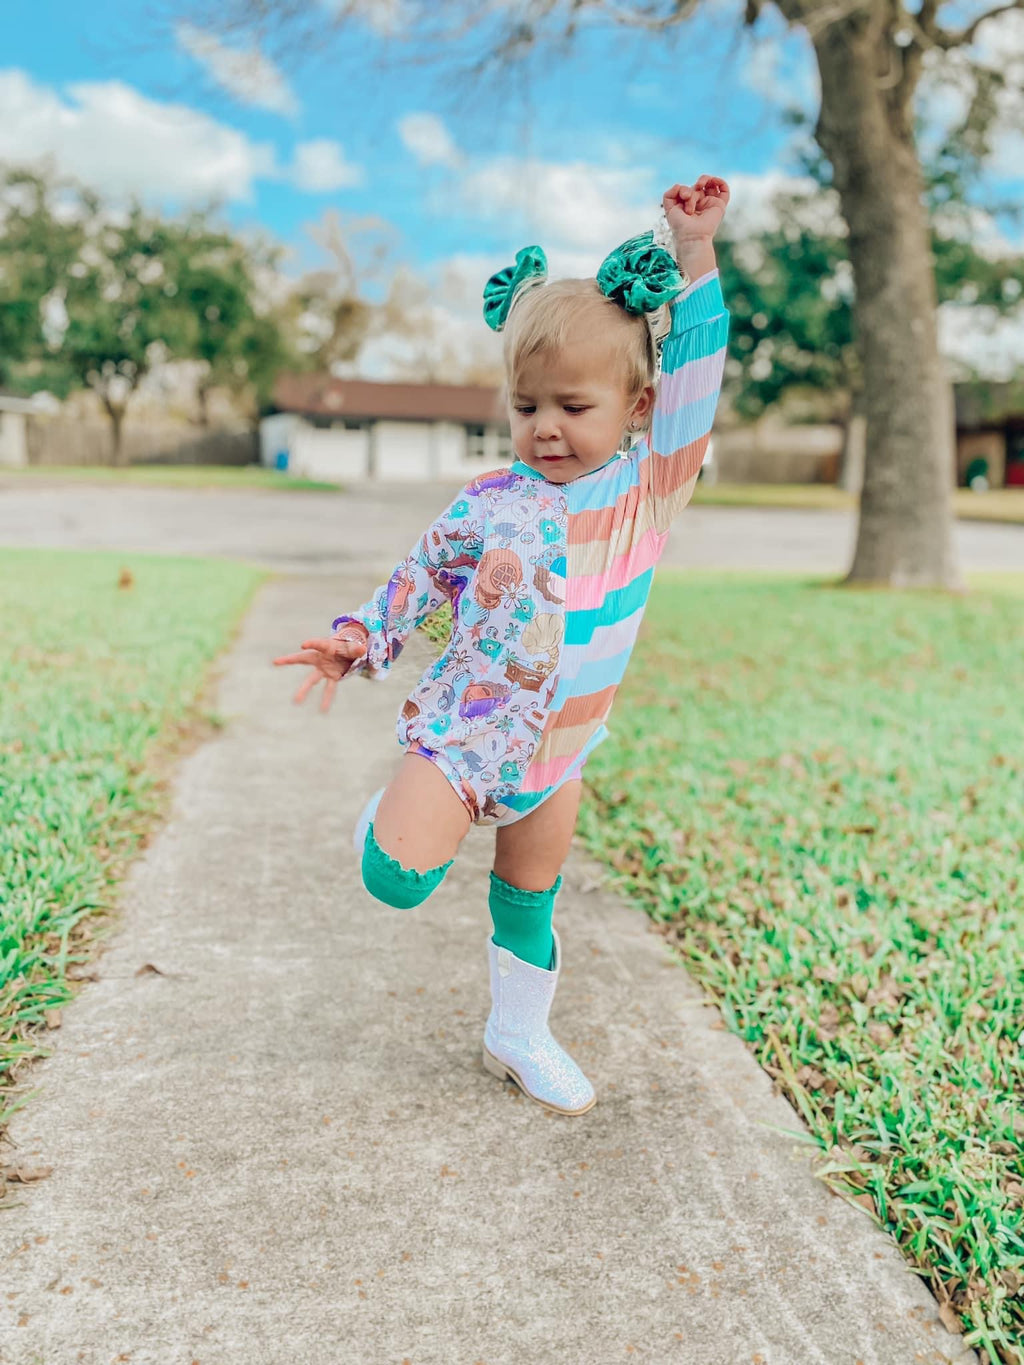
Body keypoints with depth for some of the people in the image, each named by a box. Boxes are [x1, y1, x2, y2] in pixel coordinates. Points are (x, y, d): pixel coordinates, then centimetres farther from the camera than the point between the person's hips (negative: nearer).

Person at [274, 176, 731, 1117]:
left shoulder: (648, 489, -9)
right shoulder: (488, 505, -8)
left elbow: (691, 379, -17)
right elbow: (419, 575, 6)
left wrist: (693, 257, -24)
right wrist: (359, 639, -5)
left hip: (558, 746, 2)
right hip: (465, 725, -1)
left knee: (532, 900, 18)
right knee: (395, 880, -13)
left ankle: (519, 1034, 39)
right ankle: (398, 818, 22)